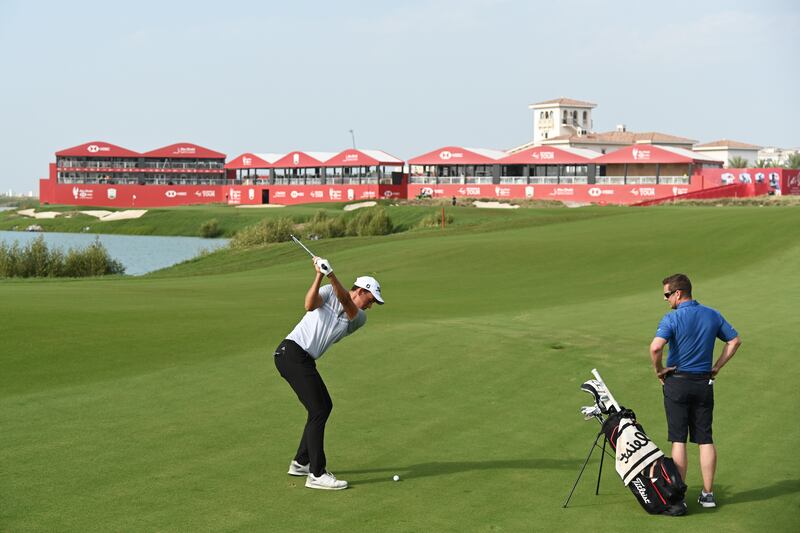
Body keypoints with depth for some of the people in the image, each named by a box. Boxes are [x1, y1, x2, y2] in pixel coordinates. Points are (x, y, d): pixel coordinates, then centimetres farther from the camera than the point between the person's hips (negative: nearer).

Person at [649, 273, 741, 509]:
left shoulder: (672, 318, -13)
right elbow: (735, 341, 10)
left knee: (678, 440, 2)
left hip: (677, 382, -4)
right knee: (705, 440, 9)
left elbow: (656, 347, -27)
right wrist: (717, 367, 11)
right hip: (704, 383, 4)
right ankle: (708, 494, 9)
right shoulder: (712, 315, 4)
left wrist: (658, 369, -10)